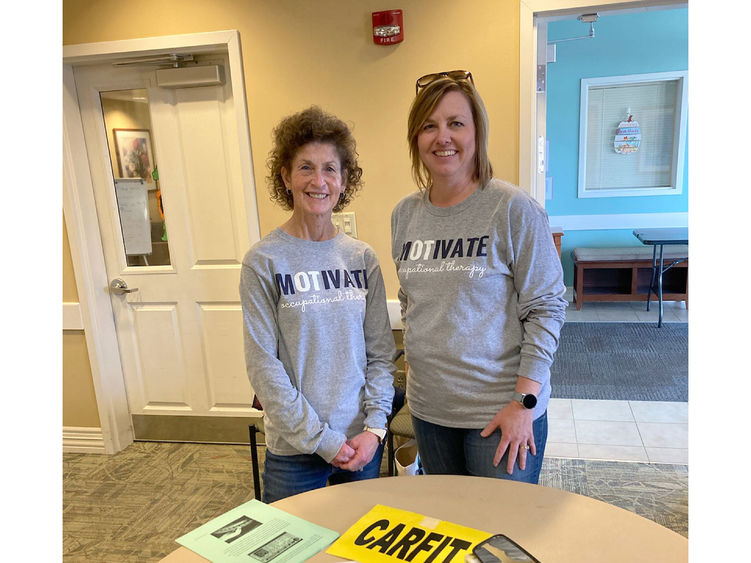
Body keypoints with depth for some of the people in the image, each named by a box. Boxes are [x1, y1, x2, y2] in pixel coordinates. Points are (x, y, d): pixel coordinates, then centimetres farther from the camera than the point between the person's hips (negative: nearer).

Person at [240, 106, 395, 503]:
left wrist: (374, 426, -7)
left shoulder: (362, 258, 1)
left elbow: (381, 350, 2)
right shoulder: (264, 261, -10)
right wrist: (322, 439, -13)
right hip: (294, 448, -3)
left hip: (363, 441, 4)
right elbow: (263, 366, -12)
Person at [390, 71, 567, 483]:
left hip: (501, 411, -4)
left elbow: (546, 308, -11)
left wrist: (525, 401, -14)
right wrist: (417, 358, 11)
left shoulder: (513, 210, -11)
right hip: (428, 408, 5)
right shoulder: (405, 213, 4)